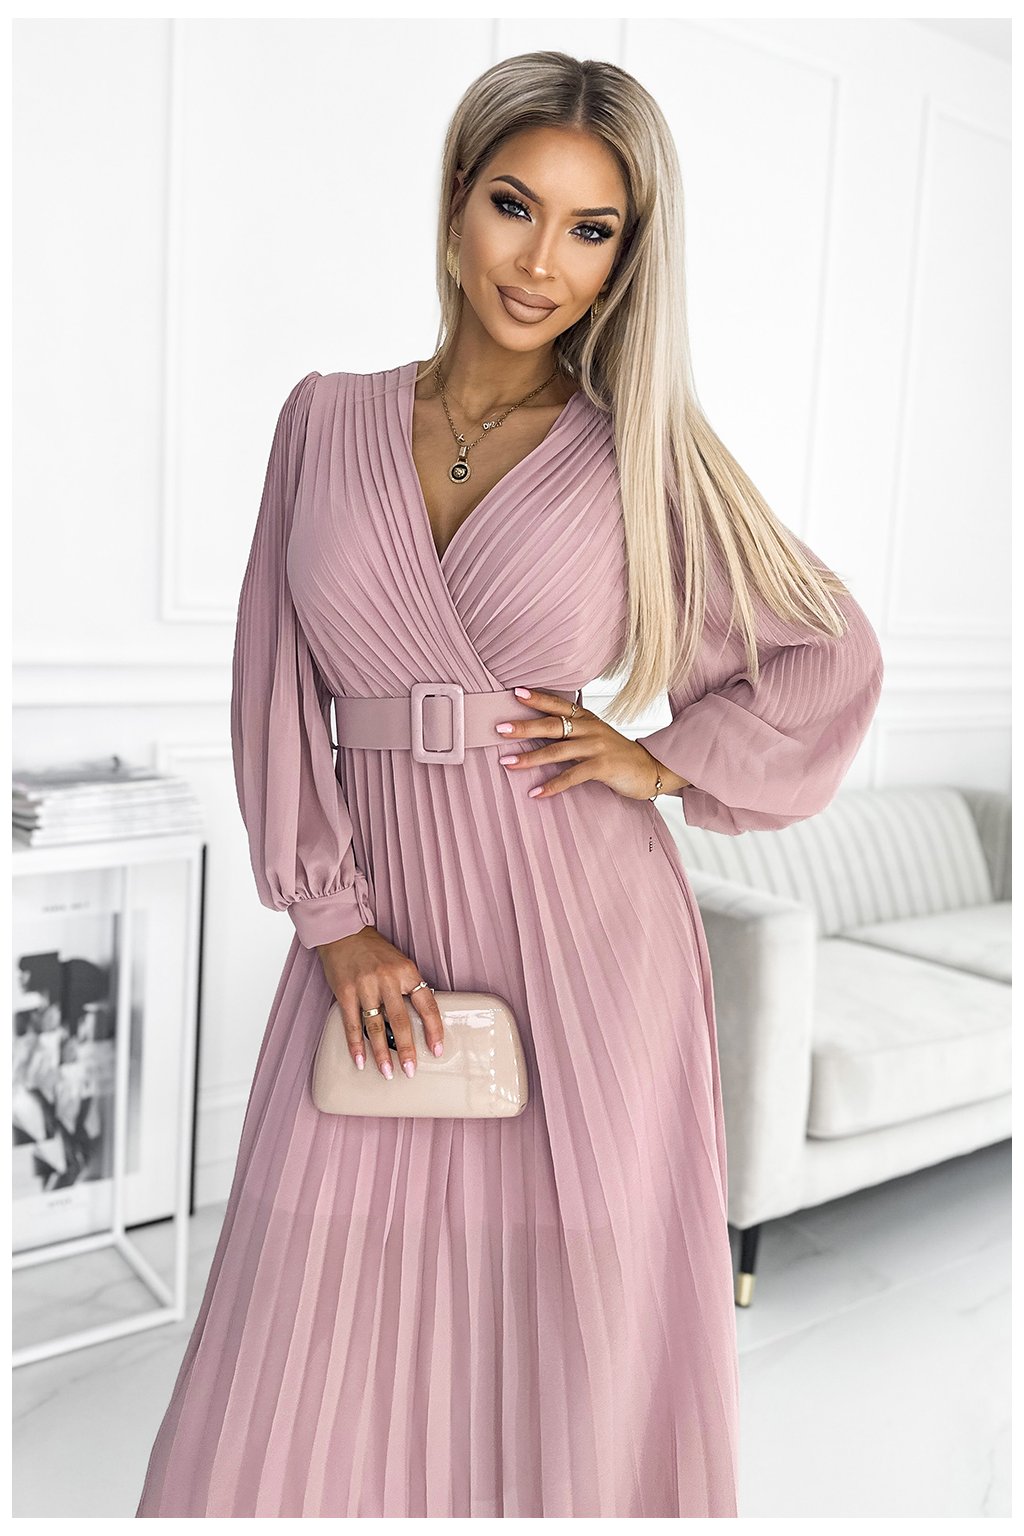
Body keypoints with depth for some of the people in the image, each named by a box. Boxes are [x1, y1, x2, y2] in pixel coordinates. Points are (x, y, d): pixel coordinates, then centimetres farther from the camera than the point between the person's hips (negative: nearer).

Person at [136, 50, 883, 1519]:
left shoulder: (638, 450, 1)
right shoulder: (328, 418, 6)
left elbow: (831, 655, 7)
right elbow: (277, 685, 3)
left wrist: (662, 760, -5)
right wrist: (335, 921, -4)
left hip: (583, 939, -1)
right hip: (384, 932, 2)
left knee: (574, 1324, 11)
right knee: (325, 1329, 8)